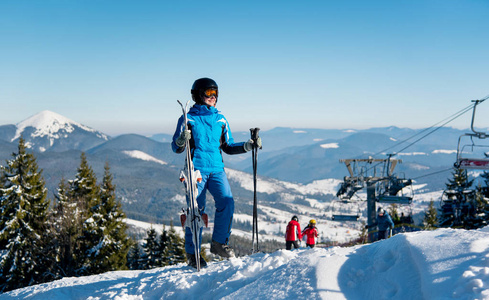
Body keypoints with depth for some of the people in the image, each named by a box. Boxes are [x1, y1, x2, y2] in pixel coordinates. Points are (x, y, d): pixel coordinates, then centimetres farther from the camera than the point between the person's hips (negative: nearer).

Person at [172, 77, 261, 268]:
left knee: (227, 202, -15)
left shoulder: (220, 120, 17)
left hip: (216, 169, 4)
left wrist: (247, 146, 8)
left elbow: (228, 147, 22)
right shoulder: (188, 118, 5)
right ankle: (192, 253, 7)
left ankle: (219, 243, 3)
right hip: (196, 169, -3)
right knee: (196, 210, -5)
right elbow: (176, 148, 2)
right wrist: (182, 140, -21)